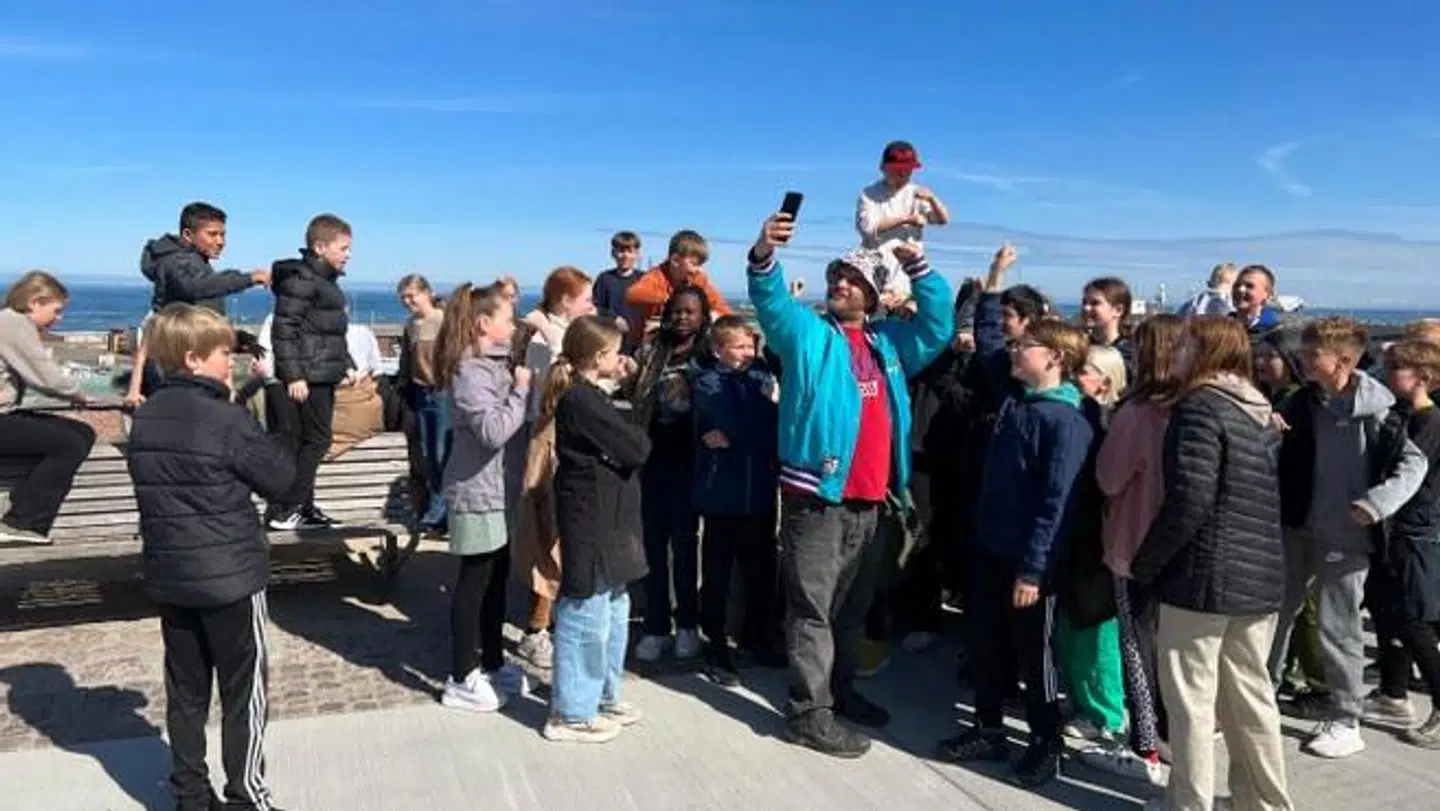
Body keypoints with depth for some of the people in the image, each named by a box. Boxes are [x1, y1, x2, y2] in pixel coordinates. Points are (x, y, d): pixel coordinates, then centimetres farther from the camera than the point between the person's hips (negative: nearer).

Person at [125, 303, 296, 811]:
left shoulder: (145, 419, 4)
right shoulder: (228, 420, -17)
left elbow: (152, 482, 14)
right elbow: (280, 479, -10)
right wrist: (265, 443, 5)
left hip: (168, 574, 7)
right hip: (231, 575, -7)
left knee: (186, 691, 15)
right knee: (244, 691, 5)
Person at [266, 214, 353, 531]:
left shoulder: (326, 280, 17)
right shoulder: (300, 279, -13)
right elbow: (283, 329, -18)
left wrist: (346, 363, 21)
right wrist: (293, 374, -21)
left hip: (324, 375, 10)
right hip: (308, 376, -10)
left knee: (307, 442, 12)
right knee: (315, 440, -8)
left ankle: (303, 508, 19)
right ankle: (284, 510, -3)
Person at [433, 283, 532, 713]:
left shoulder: (495, 362, 12)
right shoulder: (468, 371, -18)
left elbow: (511, 422, 15)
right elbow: (494, 430, -27)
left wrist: (521, 386, 1)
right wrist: (521, 390, -18)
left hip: (498, 489, 9)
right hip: (477, 493, -9)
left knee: (496, 579, 17)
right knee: (474, 583, -1)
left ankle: (492, 663, 29)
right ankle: (461, 680, 10)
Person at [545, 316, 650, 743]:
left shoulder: (583, 395, 12)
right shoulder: (584, 400, -20)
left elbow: (618, 435, 9)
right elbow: (636, 448, -20)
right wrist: (640, 436, 1)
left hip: (605, 520, 11)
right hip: (592, 521, -11)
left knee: (614, 610, 20)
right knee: (587, 616, 0)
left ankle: (602, 696, 33)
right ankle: (571, 713, 12)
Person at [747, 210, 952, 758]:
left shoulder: (889, 342, 15)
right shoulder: (807, 333, 0)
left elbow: (938, 326, 15)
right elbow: (771, 304, -16)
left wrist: (917, 264, 5)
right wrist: (764, 256, -35)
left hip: (868, 500, 6)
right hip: (815, 495, -6)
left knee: (853, 606, 18)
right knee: (813, 607, -2)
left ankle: (839, 691, 33)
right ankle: (809, 713, 4)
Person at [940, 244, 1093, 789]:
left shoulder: (1065, 421, -19)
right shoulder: (1014, 393, 4)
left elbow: (1056, 502, -21)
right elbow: (986, 339, 18)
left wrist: (1033, 568, -22)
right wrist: (994, 281, 13)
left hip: (1029, 559, -8)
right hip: (989, 546, 8)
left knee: (1033, 655, 8)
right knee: (985, 645, 17)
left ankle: (1045, 747, 25)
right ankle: (988, 732, 32)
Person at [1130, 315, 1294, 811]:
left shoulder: (1200, 406, -13)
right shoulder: (1260, 412, 13)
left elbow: (1189, 500, -21)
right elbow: (1267, 498, 19)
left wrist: (1144, 563, -11)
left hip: (1203, 576, -8)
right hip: (1260, 575, 8)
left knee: (1191, 700, 3)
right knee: (1250, 696, 17)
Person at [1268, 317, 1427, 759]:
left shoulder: (1376, 409, -14)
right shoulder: (1301, 402, 1)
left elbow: (1414, 463, -11)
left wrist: (1378, 501, -24)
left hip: (1346, 535, -6)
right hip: (1297, 527, 6)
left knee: (1337, 628, 3)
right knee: (1274, 612, 14)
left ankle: (1346, 722, 20)